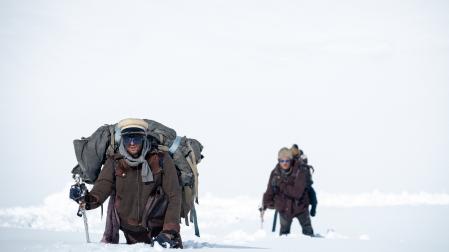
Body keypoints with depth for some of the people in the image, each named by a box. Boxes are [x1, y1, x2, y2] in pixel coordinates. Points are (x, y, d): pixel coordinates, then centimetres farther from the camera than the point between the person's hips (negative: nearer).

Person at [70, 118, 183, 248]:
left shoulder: (161, 160, -7)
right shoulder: (114, 162, 0)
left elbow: (174, 196, -7)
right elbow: (102, 187, -12)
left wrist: (169, 231, -15)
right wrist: (87, 200, -35)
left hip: (160, 227, -2)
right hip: (132, 233, 2)